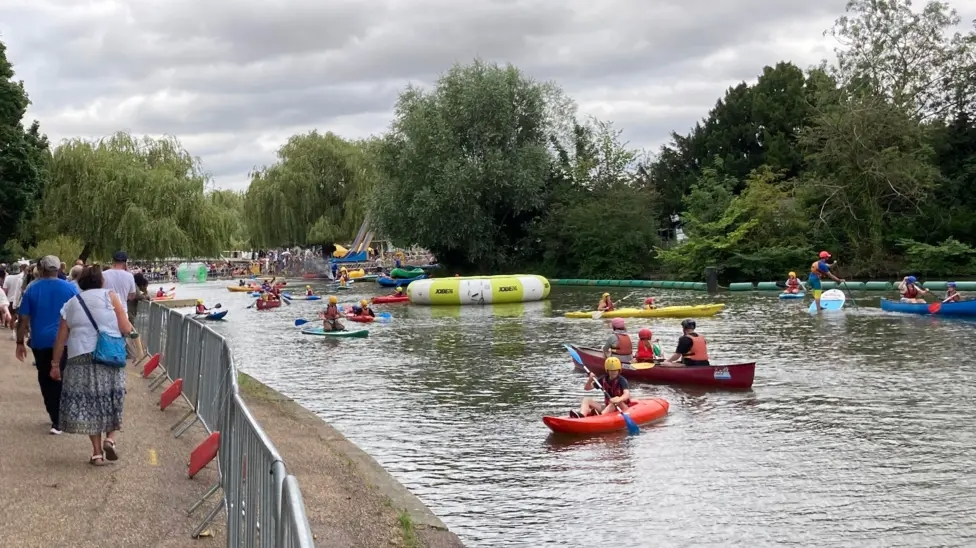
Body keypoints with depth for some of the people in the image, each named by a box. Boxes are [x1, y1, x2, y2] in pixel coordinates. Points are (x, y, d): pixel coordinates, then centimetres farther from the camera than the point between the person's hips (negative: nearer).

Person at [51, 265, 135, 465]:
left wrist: (55, 364, 18)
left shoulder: (70, 304, 14)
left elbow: (61, 339, 11)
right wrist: (132, 331, 18)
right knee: (111, 400, 14)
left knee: (88, 403, 8)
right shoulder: (109, 295, 4)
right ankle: (110, 438, -4)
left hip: (80, 358, 2)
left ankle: (97, 452, 8)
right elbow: (125, 329, -3)